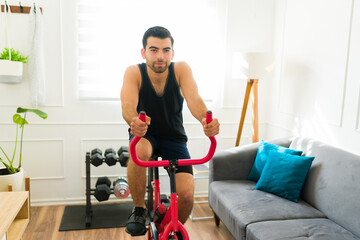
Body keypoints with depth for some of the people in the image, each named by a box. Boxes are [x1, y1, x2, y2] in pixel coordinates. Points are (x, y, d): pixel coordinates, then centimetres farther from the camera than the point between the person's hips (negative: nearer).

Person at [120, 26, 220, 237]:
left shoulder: (181, 69, -16)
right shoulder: (134, 72, -18)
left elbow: (194, 99, -33)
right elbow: (128, 105, -35)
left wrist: (206, 119, -56)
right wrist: (133, 121, -59)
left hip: (173, 137, 1)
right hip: (145, 134, -1)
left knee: (187, 195, -15)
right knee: (139, 151, -38)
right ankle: (139, 210, -12)